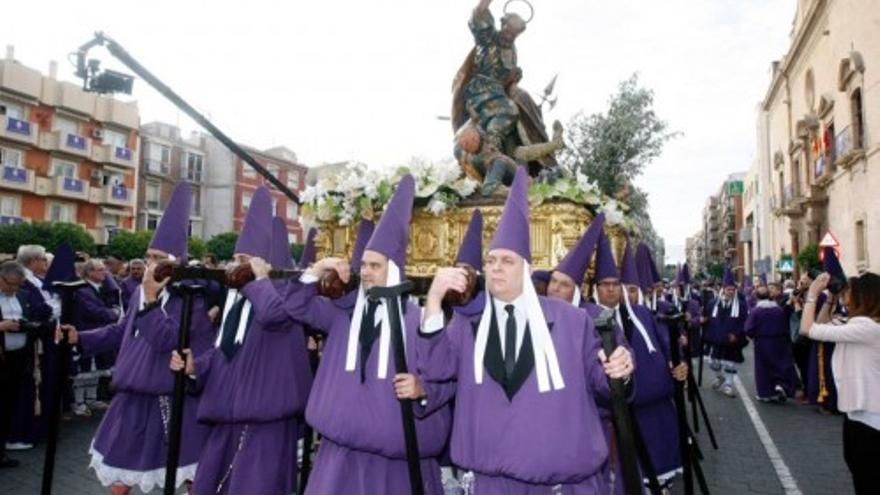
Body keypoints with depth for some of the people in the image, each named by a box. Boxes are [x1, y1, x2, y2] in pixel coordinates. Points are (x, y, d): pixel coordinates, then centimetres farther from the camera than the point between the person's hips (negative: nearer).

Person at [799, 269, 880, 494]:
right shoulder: (858, 323, 7)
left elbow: (808, 329, -25)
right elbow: (822, 326, 17)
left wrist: (813, 293, -14)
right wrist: (829, 299, 6)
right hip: (859, 408, 10)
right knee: (856, 466, 26)